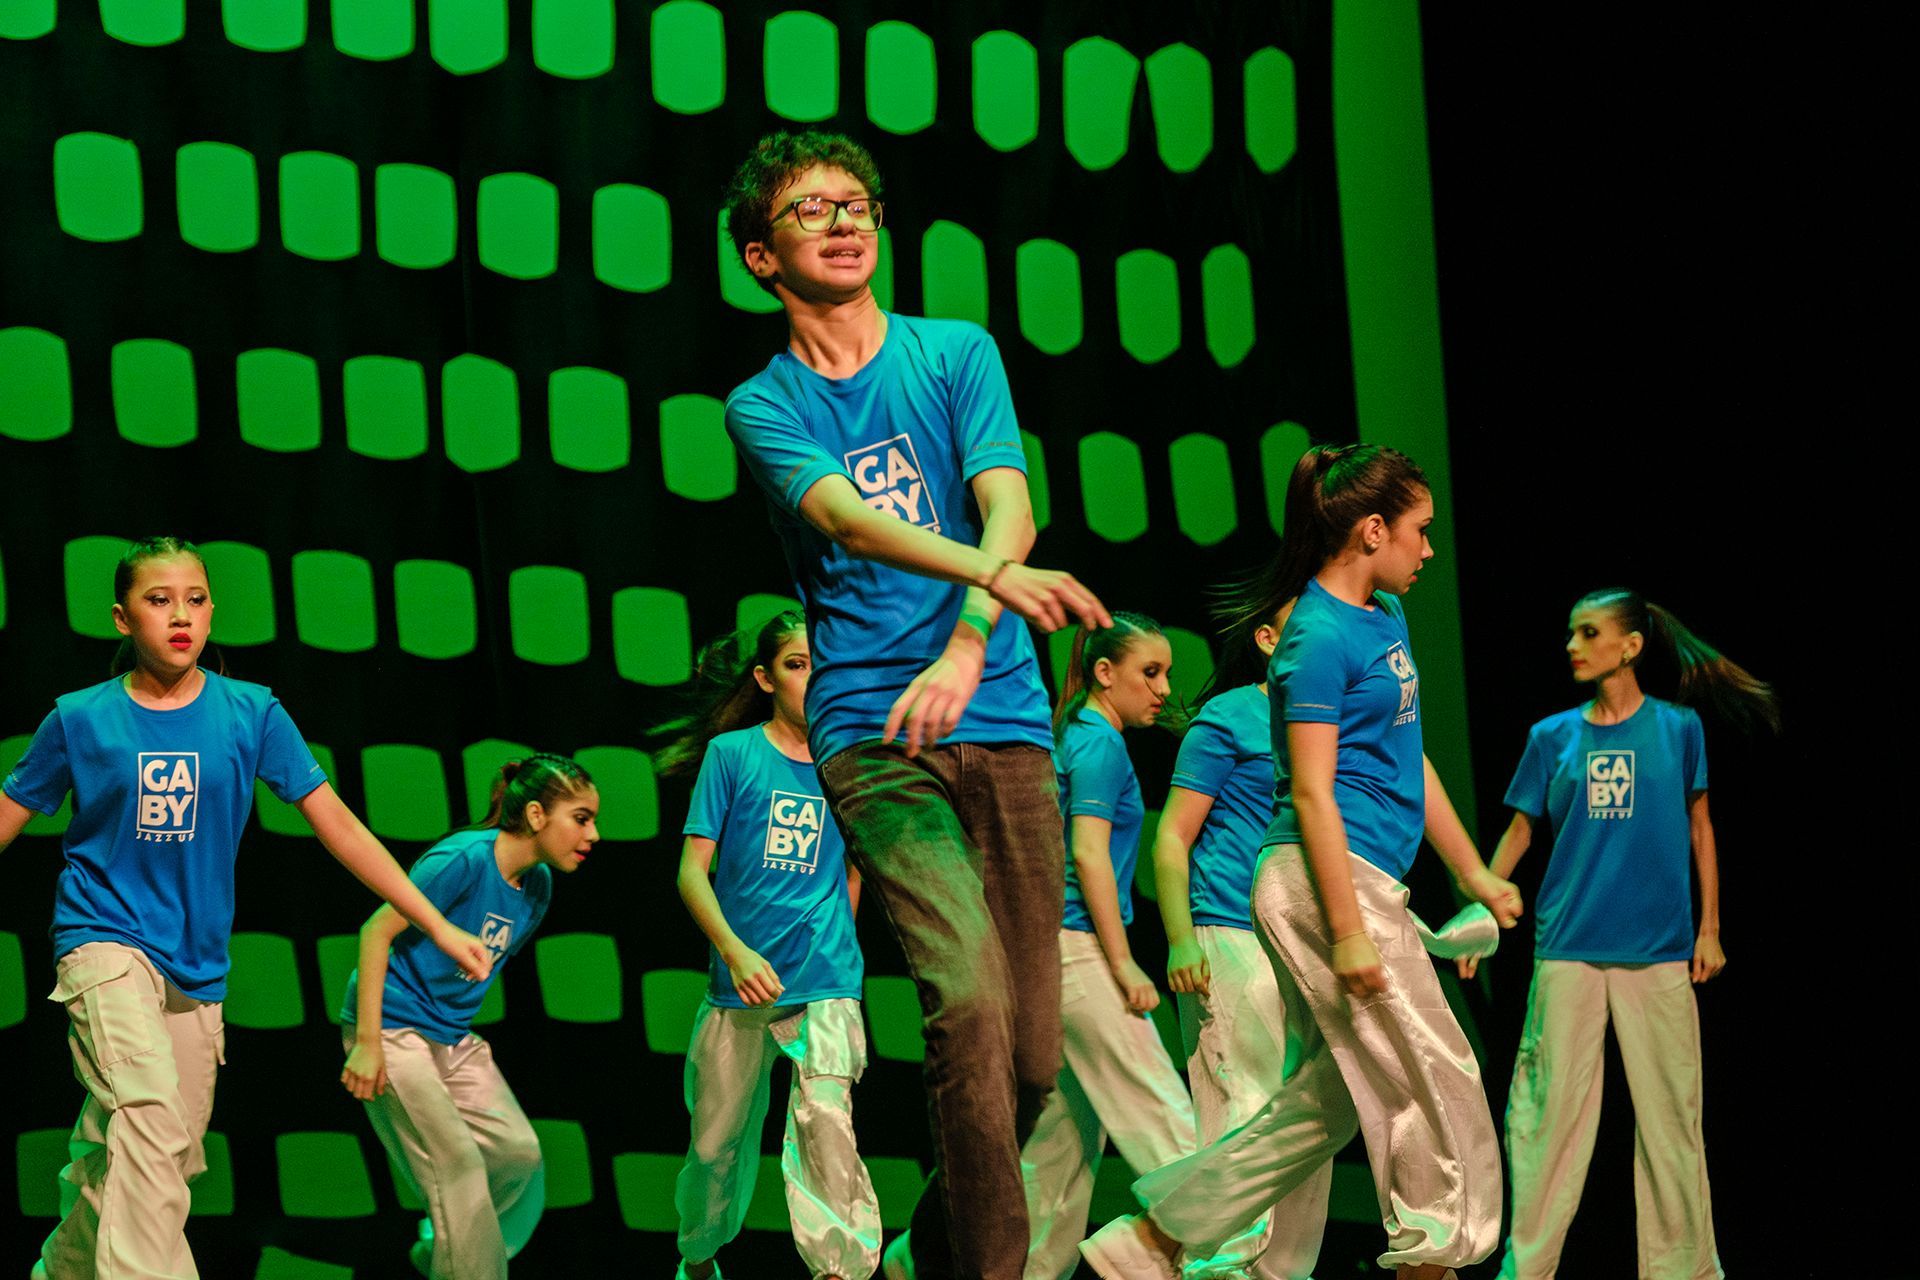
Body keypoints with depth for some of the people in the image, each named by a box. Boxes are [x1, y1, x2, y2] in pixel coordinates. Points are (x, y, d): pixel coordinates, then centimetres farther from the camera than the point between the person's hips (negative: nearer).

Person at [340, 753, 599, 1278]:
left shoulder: (537, 885, 4)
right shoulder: (466, 859, -21)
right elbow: (376, 931, -19)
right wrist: (367, 1042, -21)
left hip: (453, 1038, 8)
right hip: (394, 1030, -8)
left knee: (520, 1152, 3)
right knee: (459, 1169, -12)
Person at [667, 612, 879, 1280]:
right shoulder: (732, 754, -1)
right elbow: (692, 871, -4)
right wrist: (736, 951, -17)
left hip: (824, 978, 0)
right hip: (739, 980, 0)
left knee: (825, 1117, -23)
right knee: (717, 1141, 10)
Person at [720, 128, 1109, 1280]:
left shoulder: (957, 353, 11)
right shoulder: (764, 406, 7)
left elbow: (1007, 506, -4)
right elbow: (849, 515, -12)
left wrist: (966, 646, -24)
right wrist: (999, 574, -32)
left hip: (1003, 718, 2)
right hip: (872, 732, -2)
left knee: (1034, 1053, 1)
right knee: (970, 999, -23)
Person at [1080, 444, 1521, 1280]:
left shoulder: (1385, 618, 17)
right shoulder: (1319, 637, -12)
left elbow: (1411, 761, 25)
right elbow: (1312, 792, -16)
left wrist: (1474, 874, 26)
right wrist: (1349, 932, -21)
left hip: (1364, 882, 10)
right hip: (1329, 878, -10)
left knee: (1332, 1100, 8)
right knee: (1432, 1078, -5)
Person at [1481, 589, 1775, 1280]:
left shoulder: (1677, 729, 4)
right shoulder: (1553, 737, 7)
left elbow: (1700, 827, 10)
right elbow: (1519, 831, 13)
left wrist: (1709, 929, 6)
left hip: (1659, 952, -1)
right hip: (1567, 949, 1)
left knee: (1670, 1112, 1)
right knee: (1549, 1110, -3)